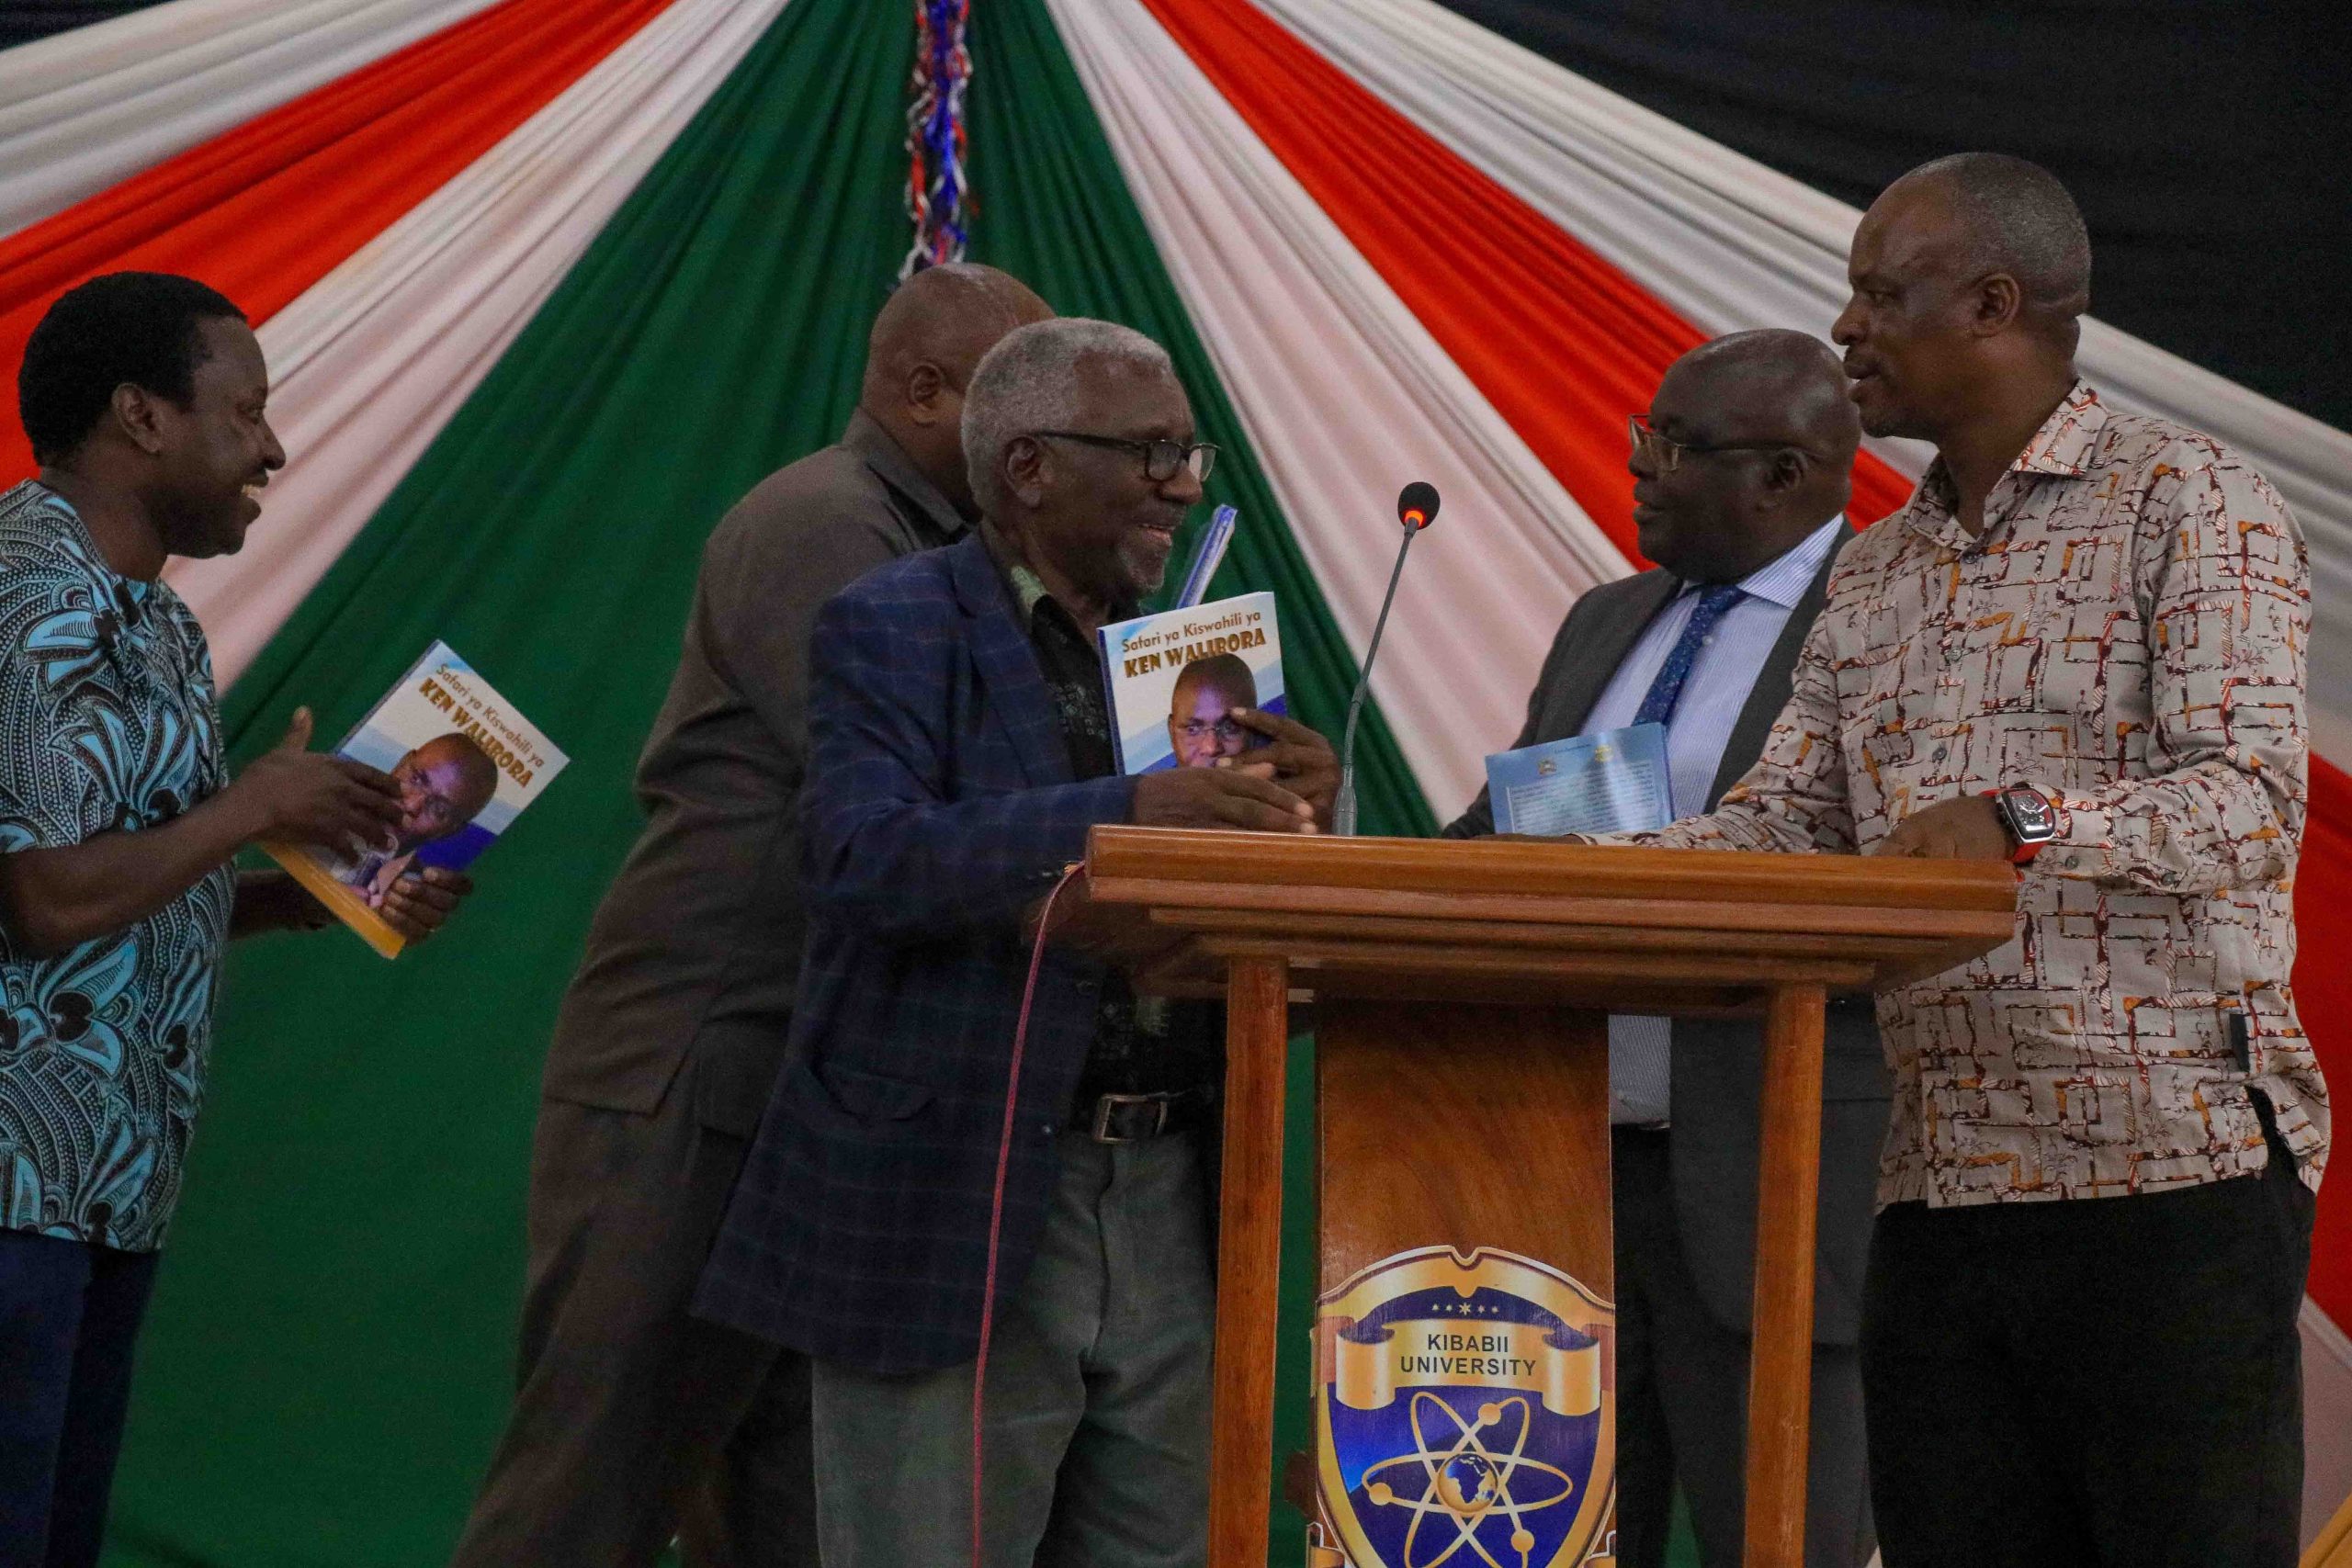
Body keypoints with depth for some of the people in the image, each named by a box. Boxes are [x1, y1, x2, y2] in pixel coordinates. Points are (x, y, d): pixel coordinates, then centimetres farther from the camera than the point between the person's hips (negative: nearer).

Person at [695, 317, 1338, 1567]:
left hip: (1162, 1212, 6)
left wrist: (1290, 816, -7)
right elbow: (868, 858, -21)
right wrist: (1123, 815, -30)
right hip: (955, 1215, -6)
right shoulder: (892, 629, -3)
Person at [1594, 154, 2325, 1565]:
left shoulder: (2190, 504, -3)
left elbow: (2255, 801, -15)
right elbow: (1783, 822, 13)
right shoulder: (1876, 575, 20)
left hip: (2175, 1171, -7)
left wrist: (2025, 827, -30)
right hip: (1941, 1186, 7)